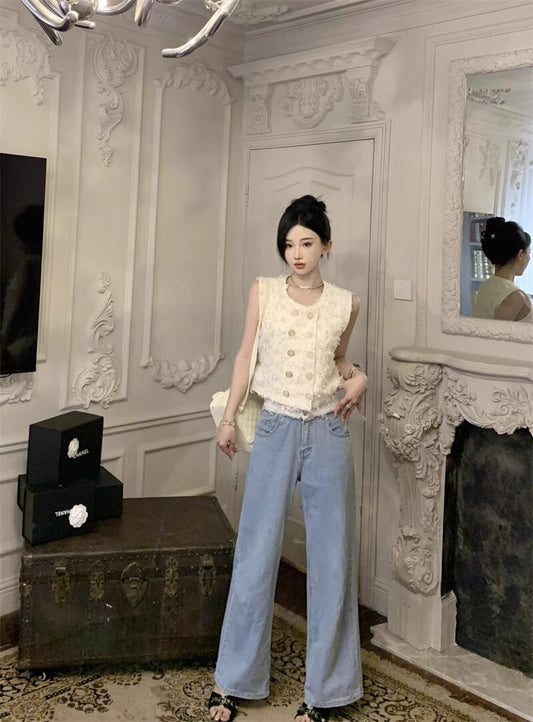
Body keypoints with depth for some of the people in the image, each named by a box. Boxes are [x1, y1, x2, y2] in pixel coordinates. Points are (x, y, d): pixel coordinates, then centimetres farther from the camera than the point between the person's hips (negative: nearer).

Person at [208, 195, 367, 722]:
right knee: (255, 556, 5)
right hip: (275, 430, -1)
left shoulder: (345, 303, 3)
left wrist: (357, 377, -2)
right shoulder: (263, 292, 1)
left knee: (331, 559, 6)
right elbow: (246, 355, 7)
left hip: (328, 433, 1)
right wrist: (229, 417, 4)